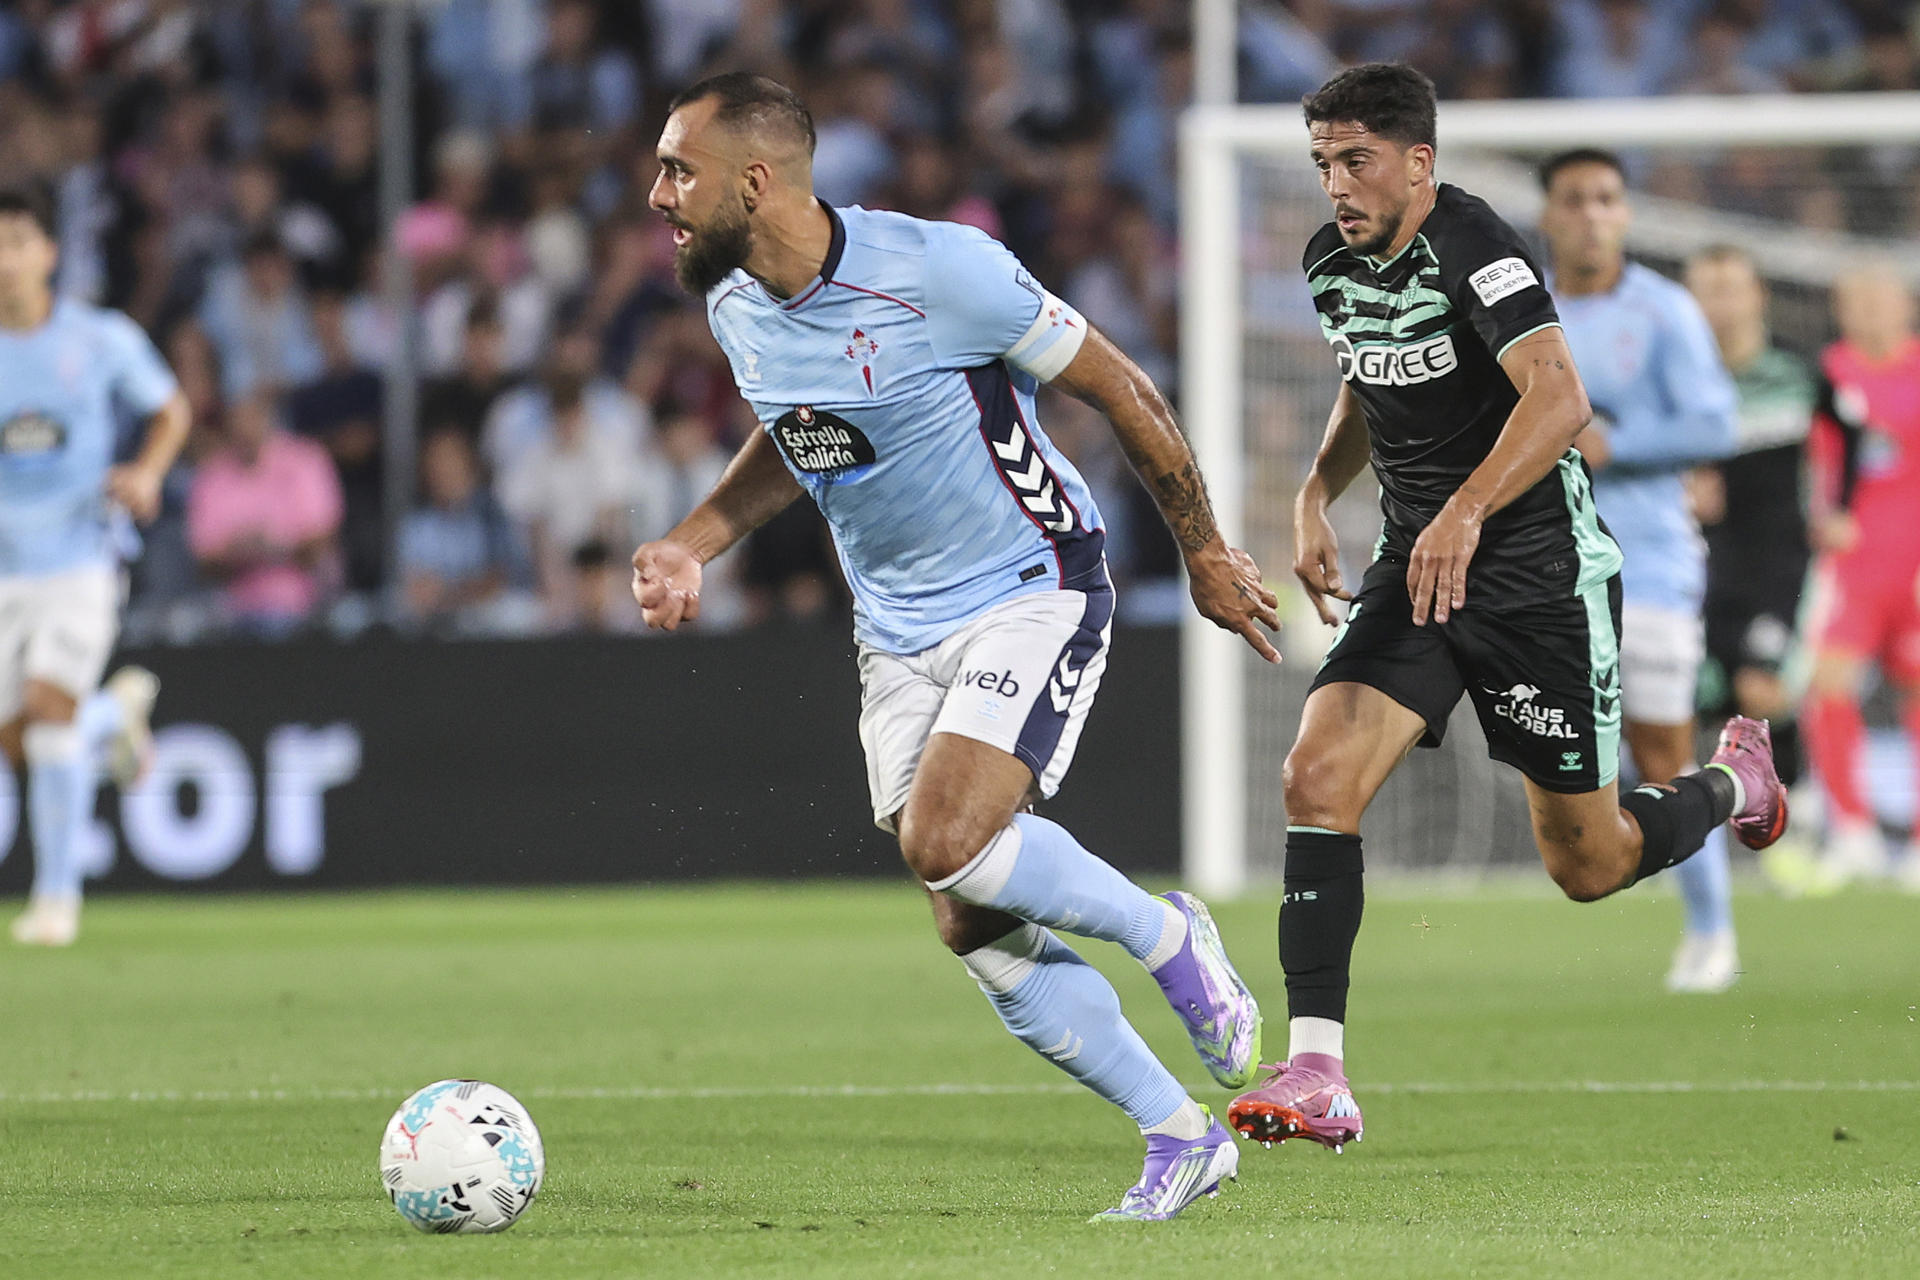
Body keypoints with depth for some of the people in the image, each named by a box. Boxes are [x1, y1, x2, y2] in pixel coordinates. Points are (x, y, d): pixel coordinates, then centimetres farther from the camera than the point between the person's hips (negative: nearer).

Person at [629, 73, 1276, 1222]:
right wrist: (689, 545, 6)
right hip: (899, 634, 7)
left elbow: (1120, 389, -11)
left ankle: (1169, 939, 0)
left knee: (946, 841, -26)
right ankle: (1182, 1139, 11)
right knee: (975, 931, -2)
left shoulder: (938, 271, -22)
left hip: (1033, 591, -7)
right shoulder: (736, 308, -1)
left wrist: (1205, 551, -2)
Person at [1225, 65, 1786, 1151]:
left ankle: (1733, 784, 39)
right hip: (1416, 569, 6)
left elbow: (1560, 399, -33)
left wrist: (1466, 510, -45)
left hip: (1542, 571, -6)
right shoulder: (1334, 264, 4)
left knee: (1588, 866, 5)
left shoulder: (1474, 247, -20)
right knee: (1318, 779, -17)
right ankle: (1316, 1074, -18)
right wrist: (1317, 496, 10)